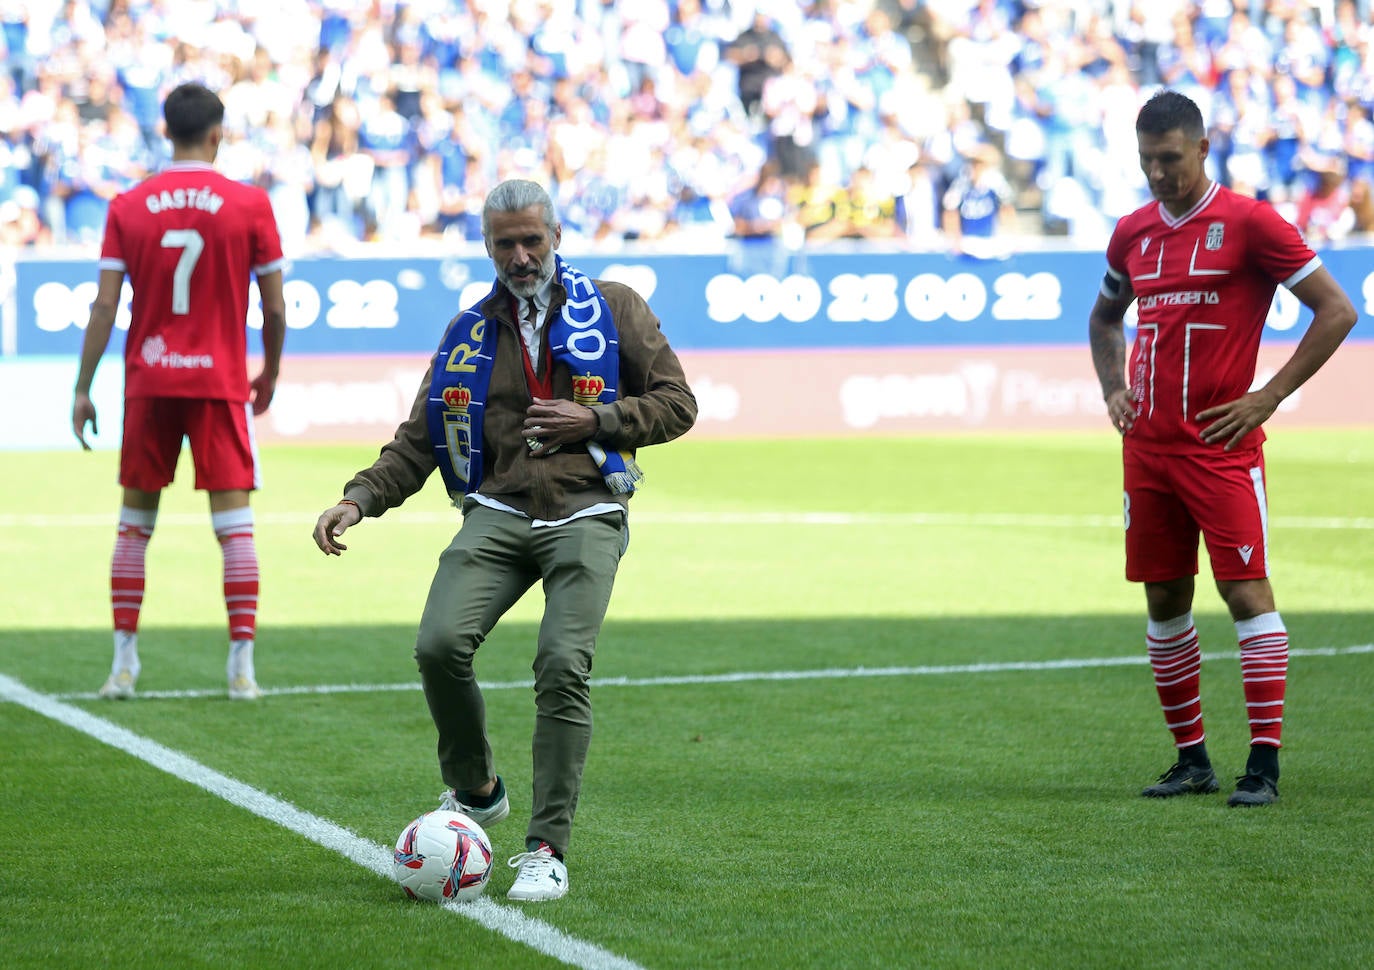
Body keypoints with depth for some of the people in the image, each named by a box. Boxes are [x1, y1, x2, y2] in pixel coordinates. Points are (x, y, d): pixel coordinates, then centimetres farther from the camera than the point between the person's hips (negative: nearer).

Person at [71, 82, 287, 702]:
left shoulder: (128, 208, 1)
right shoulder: (249, 205, -3)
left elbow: (104, 307, -2)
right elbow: (275, 308, 0)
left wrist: (83, 389, 3)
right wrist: (270, 373, 16)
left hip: (148, 383, 2)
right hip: (221, 383, -2)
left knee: (134, 524, 11)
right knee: (235, 523, -1)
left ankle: (124, 662, 10)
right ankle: (242, 667, -5)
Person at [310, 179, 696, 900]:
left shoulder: (613, 308, 10)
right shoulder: (471, 332, 18)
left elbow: (676, 403, 10)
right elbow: (420, 437, 15)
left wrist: (595, 419, -5)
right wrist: (359, 498, -1)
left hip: (586, 515, -3)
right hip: (498, 511, 3)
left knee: (562, 665, -21)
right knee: (440, 644, -20)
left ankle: (547, 849, -13)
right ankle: (474, 791, 7)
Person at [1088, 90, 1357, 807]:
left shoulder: (1248, 223, -7)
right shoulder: (1133, 233, 11)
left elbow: (1336, 310, -7)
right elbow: (1105, 318, 30)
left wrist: (1269, 396, -10)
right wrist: (1114, 389, 12)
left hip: (1222, 445, -6)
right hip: (1146, 447, 6)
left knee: (1247, 591, -10)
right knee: (1164, 601, 8)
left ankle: (1263, 765, -10)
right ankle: (1191, 759, 17)